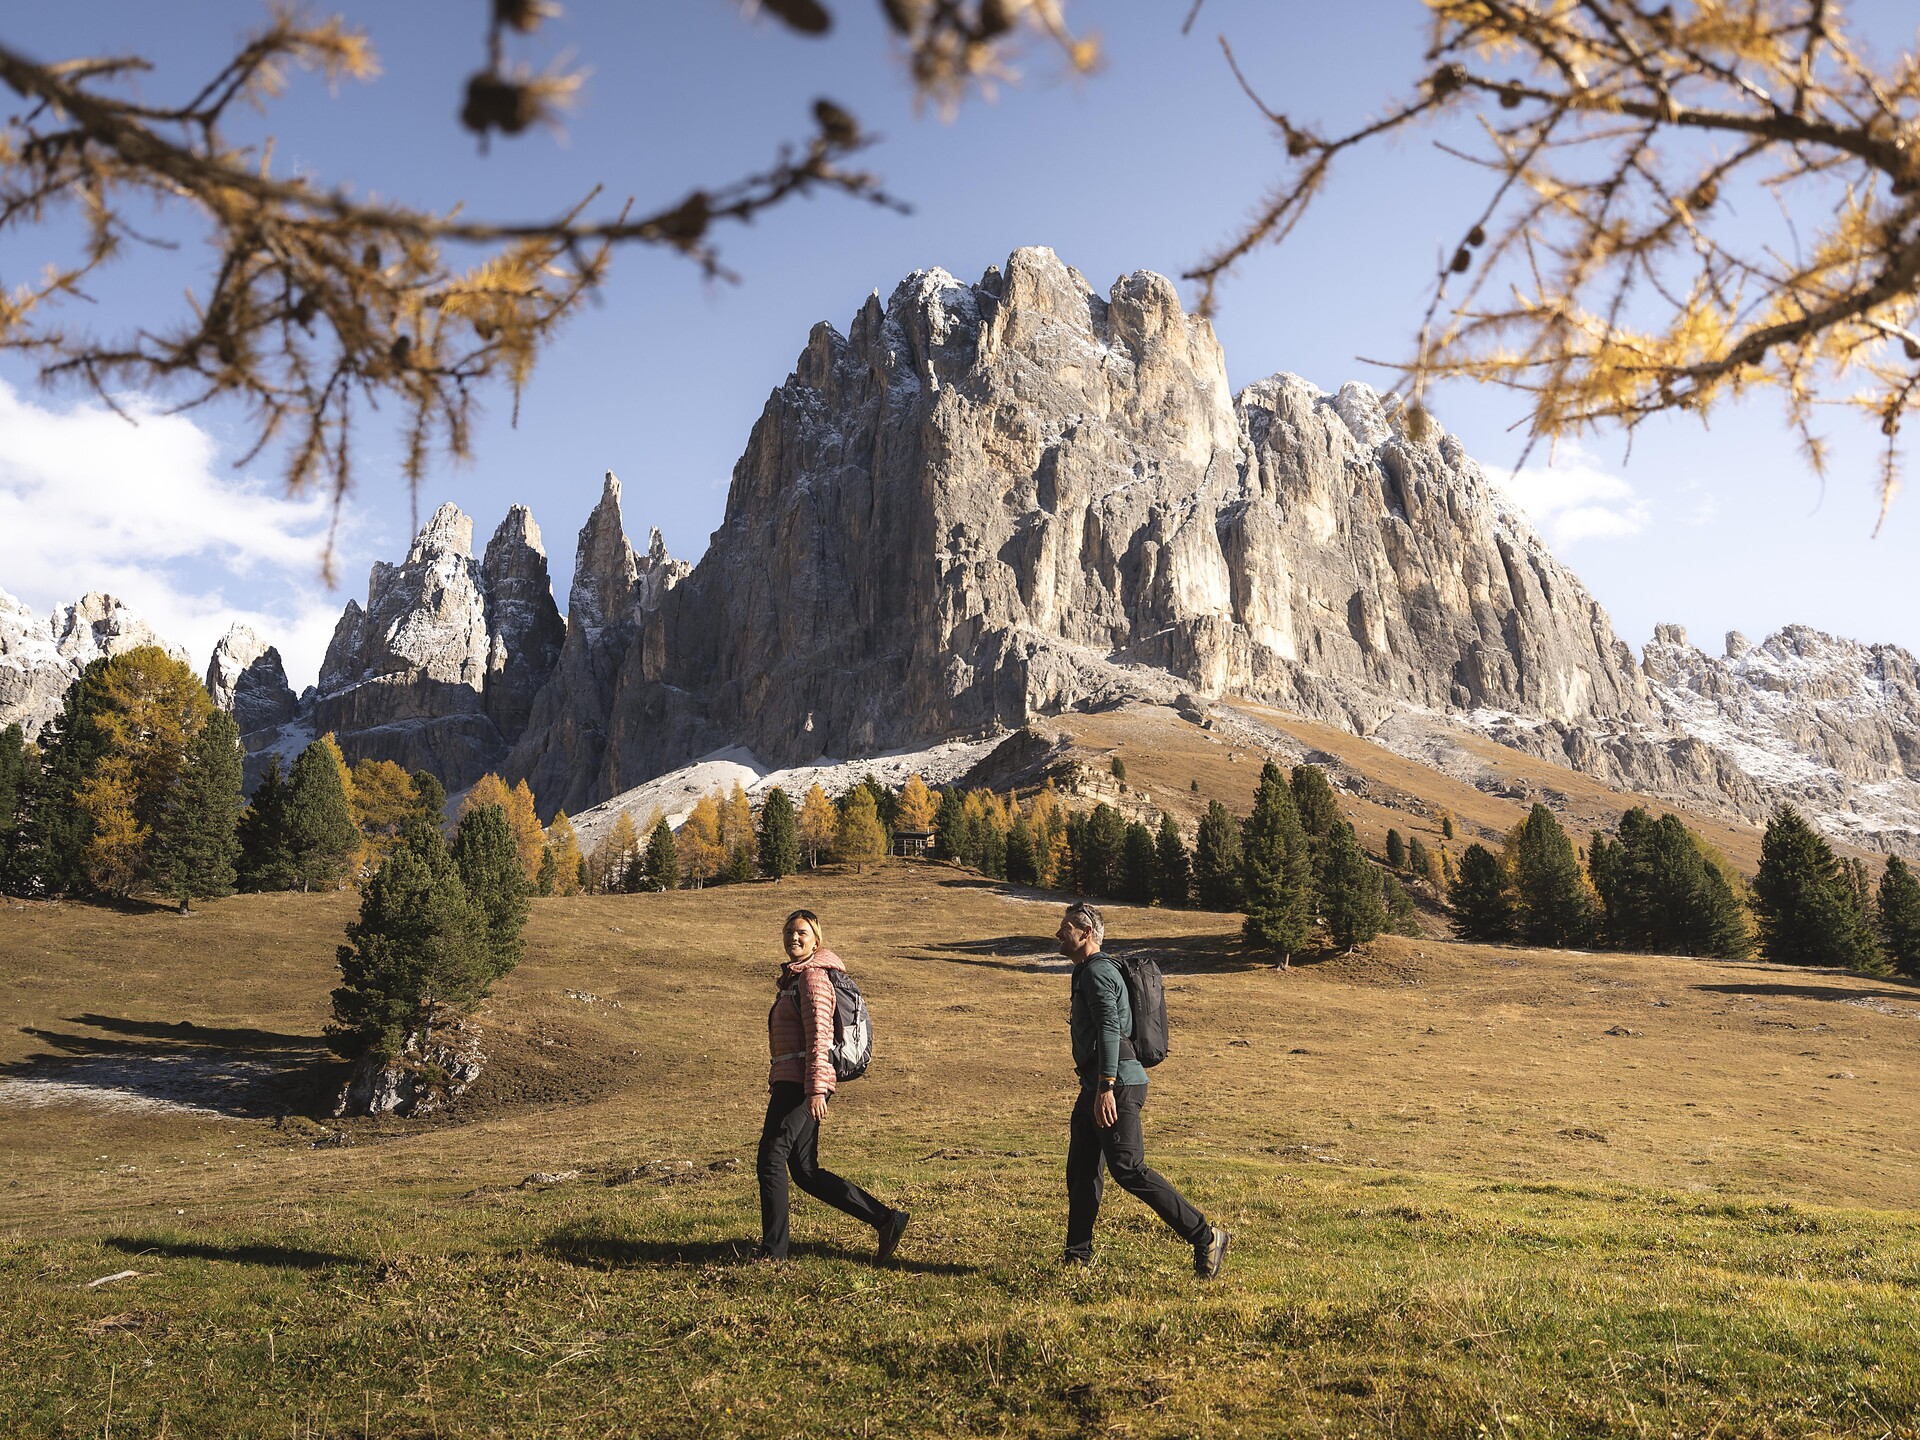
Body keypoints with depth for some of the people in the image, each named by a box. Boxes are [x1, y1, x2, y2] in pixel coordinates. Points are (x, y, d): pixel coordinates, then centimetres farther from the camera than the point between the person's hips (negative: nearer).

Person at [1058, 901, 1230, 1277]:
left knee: (1128, 1169, -12)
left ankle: (1206, 1238, -6)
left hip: (1116, 1086, -11)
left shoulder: (1097, 972, -12)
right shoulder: (1086, 972, 20)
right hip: (1096, 1086, 11)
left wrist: (1105, 1088, -30)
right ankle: (1078, 1256, 19)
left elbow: (1110, 1031, -24)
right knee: (1082, 1169, 11)